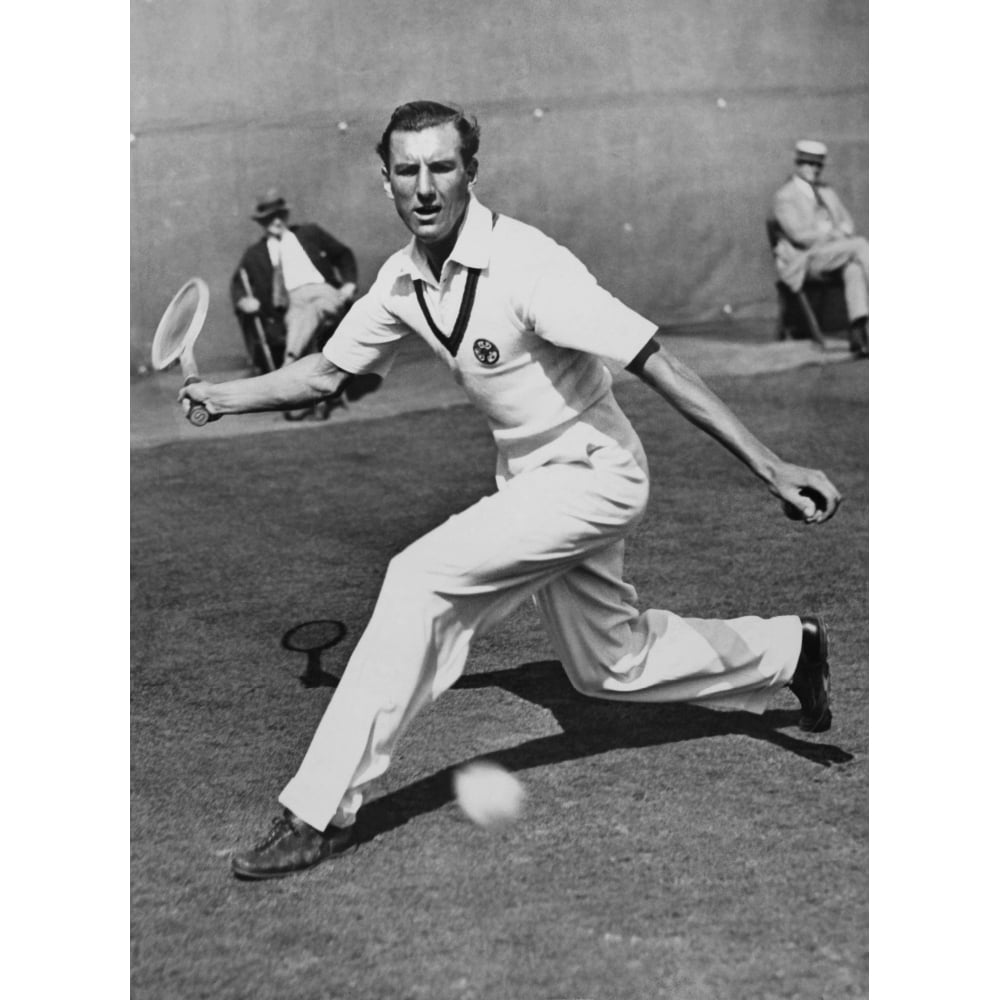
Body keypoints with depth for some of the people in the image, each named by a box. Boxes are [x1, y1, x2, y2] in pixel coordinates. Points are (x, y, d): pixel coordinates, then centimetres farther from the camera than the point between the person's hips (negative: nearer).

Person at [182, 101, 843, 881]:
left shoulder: (523, 264, -26)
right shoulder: (402, 280, -4)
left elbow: (655, 363, -29)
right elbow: (330, 371, 10)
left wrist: (770, 467, -32)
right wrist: (223, 395, 1)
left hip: (592, 475, -8)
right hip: (529, 478, 8)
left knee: (419, 580, -22)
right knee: (609, 665, 20)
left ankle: (323, 811, -10)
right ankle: (788, 650, 43)